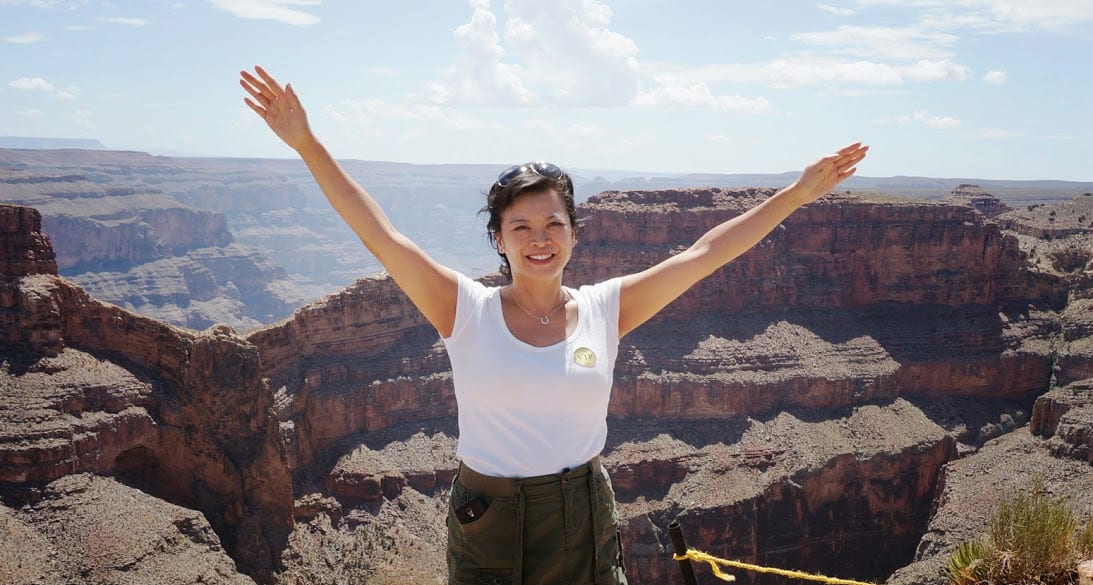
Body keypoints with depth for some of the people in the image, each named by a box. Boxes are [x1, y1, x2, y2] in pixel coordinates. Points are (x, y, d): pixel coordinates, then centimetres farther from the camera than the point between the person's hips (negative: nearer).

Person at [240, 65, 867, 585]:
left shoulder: (604, 309, -3)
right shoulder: (467, 310, -8)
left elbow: (705, 253, -2)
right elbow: (382, 236, -15)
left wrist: (797, 193, 0)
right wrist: (308, 145, -22)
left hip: (585, 522, 2)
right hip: (488, 523, -1)